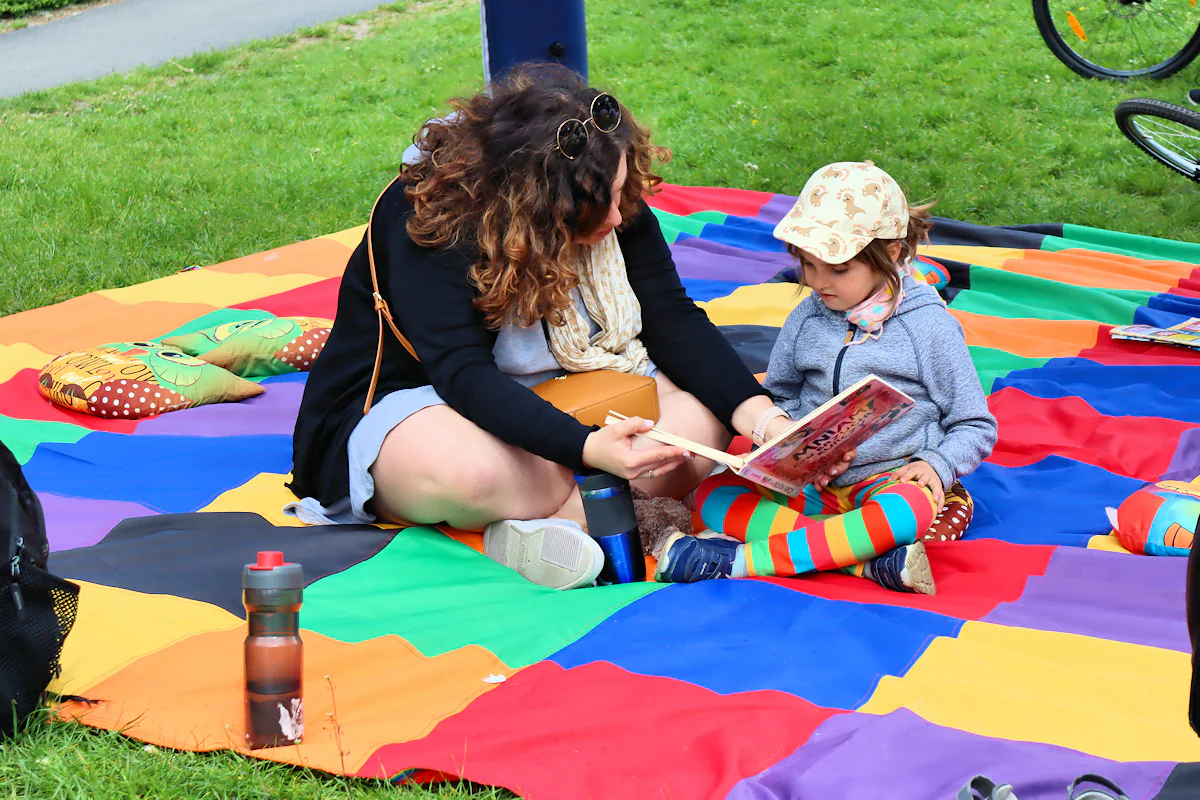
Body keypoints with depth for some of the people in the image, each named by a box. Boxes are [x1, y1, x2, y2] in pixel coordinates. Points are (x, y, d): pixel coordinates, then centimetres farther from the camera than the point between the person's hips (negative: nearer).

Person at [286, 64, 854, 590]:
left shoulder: (617, 207, -9)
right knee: (474, 469, -43)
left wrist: (759, 415, -25)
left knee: (707, 415, -15)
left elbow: (674, 320, -8)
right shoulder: (429, 223, -29)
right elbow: (463, 374, -37)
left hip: (552, 396, 7)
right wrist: (588, 448, -51)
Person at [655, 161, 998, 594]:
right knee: (712, 494, -17)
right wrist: (773, 422, -3)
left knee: (911, 509, -39)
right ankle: (870, 559, -34)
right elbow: (781, 393, 20)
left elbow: (975, 426, 4)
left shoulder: (929, 326, -2)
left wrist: (938, 465, -15)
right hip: (809, 483, 4)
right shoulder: (806, 318, 8)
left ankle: (744, 559, -36)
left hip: (890, 482, -4)